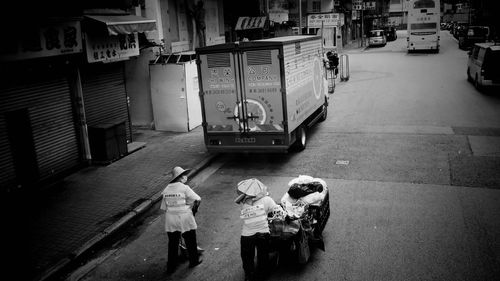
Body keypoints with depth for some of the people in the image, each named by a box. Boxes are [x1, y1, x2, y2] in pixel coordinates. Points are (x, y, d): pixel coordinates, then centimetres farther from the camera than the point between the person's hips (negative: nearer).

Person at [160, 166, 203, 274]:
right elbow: (197, 200, -15)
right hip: (184, 218, -4)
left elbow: (164, 208, 8)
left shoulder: (166, 189, 4)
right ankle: (194, 261, 31)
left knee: (172, 243, 15)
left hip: (170, 219, 5)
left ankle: (171, 266, 22)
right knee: (190, 241, 15)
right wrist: (194, 209, 3)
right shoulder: (184, 188, -12)